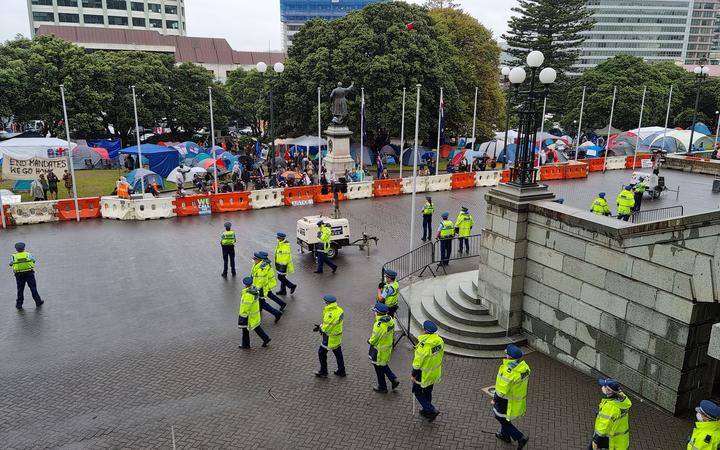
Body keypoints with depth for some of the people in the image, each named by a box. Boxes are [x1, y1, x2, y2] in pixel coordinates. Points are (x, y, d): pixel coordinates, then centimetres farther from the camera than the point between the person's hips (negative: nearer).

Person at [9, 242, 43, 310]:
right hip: (29, 273, -1)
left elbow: (11, 264, 6)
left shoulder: (13, 257, -4)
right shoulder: (29, 254, -4)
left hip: (19, 275, 1)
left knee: (20, 290, 12)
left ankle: (19, 304, 16)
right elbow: (33, 261, 9)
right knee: (33, 288, 8)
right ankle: (38, 302, 15)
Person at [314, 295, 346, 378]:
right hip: (338, 336, 8)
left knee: (322, 353, 10)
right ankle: (341, 371, 31)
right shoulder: (339, 310, -3)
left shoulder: (331, 314, -30)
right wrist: (321, 326, 3)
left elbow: (327, 327, -25)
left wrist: (320, 328, -3)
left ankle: (323, 372, 23)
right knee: (338, 353, 19)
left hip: (330, 338, -8)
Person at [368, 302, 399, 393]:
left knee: (379, 368, 13)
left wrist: (369, 341, -1)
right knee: (383, 365, 28)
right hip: (388, 347, 8)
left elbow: (374, 340, -22)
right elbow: (392, 333, 6)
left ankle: (382, 388, 29)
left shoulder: (379, 325, -32)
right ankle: (394, 380, 24)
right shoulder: (390, 320, -7)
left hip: (379, 351, -8)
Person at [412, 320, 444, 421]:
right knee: (428, 391, 25)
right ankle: (426, 410, 41)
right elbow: (441, 356, 4)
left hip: (424, 374, -7)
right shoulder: (439, 340, -11)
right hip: (435, 373, 7)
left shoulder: (423, 345, -33)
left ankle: (431, 410, 7)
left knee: (418, 392, 14)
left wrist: (413, 375, -10)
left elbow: (417, 363, -24)